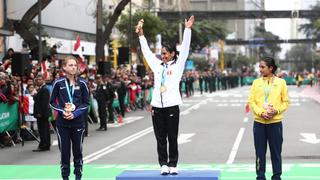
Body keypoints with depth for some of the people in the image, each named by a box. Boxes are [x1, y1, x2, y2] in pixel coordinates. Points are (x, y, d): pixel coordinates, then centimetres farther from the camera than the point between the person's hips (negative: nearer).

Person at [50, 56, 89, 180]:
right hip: (62, 122, 0)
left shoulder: (82, 83, -1)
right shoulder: (58, 83, -3)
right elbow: (52, 102, 4)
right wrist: (62, 111, -13)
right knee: (64, 150, 4)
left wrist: (75, 113, -11)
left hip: (78, 122, 1)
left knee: (77, 150, 8)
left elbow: (86, 103, 3)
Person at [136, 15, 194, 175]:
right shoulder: (157, 65, 14)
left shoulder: (177, 65, 4)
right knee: (160, 138, 5)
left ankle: (173, 165, 8)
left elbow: (184, 49, -2)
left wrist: (187, 29, -8)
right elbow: (146, 52, 20)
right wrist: (141, 35, 20)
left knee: (172, 138, 2)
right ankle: (163, 165, 10)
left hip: (172, 106, -4)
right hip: (157, 106, 4)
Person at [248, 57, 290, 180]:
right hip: (259, 122, 1)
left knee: (276, 151, 6)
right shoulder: (256, 82, 4)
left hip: (275, 122, -1)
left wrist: (276, 111, -14)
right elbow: (251, 101, 1)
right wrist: (261, 113, -13)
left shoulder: (281, 82, 1)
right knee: (260, 151, 6)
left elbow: (285, 101, 2)